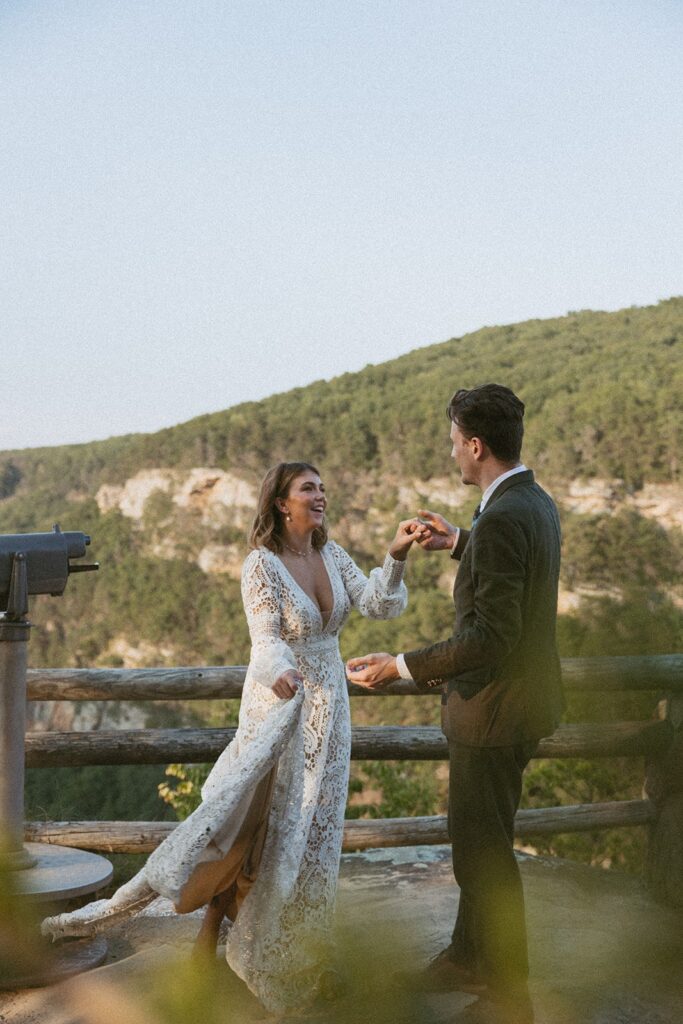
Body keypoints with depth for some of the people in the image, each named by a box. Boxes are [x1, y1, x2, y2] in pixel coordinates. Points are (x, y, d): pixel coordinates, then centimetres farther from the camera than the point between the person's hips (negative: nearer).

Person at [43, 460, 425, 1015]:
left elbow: (380, 604, -6)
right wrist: (279, 673, -44)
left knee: (309, 826, 10)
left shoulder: (332, 555, 3)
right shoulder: (262, 565, -14)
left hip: (327, 705, 5)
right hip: (278, 704, -5)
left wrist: (396, 555, -21)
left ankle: (292, 955, 23)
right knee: (255, 823, -4)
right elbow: (266, 640, -23)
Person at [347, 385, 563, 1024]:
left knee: (482, 851, 4)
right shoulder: (536, 503, 6)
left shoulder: (501, 520, -25)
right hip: (521, 694, 10)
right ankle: (468, 958, 40)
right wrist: (459, 543, 28)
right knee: (480, 840, 23)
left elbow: (491, 634, -29)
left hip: (495, 707, -10)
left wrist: (401, 667, -24)